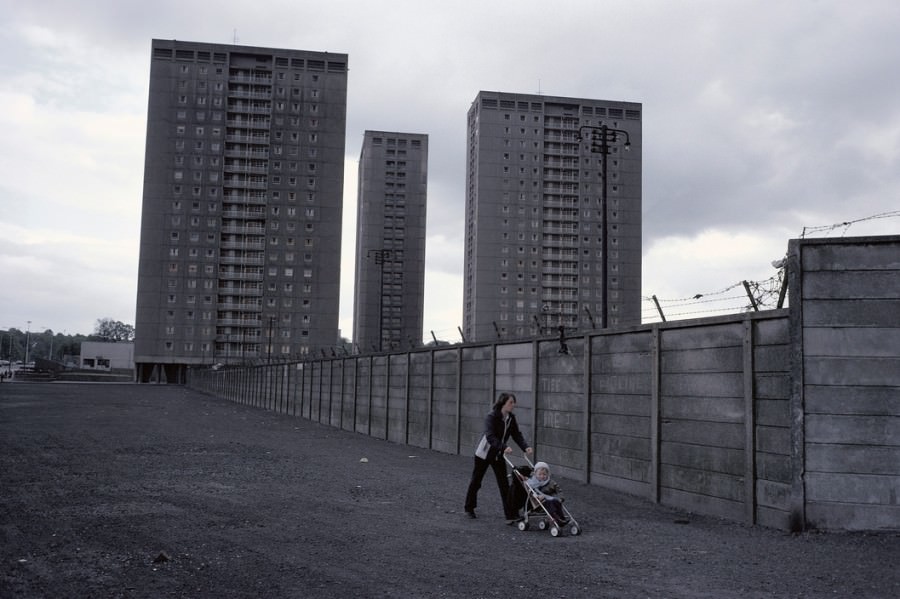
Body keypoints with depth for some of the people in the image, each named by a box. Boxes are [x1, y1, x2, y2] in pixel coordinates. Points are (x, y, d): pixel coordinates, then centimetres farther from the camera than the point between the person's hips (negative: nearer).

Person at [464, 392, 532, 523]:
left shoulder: (511, 418, -3)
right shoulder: (492, 417, -23)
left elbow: (517, 434, -8)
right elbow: (490, 436, -34)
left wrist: (525, 447, -26)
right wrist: (504, 447, -48)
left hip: (498, 455, 5)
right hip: (484, 453, -5)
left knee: (504, 484, -3)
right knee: (476, 481, 11)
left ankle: (511, 515, -5)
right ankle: (469, 508, 30)